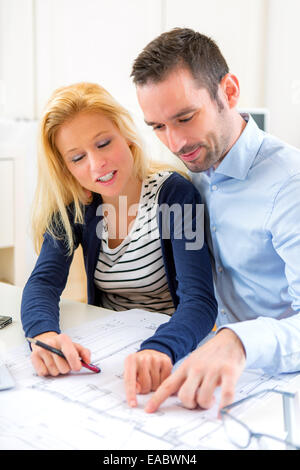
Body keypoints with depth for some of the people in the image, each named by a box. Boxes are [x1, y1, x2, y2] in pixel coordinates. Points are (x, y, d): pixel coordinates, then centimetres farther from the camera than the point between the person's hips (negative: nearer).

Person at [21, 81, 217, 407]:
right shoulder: (75, 206, -1)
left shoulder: (174, 192, -14)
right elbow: (44, 280, -11)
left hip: (172, 348, -3)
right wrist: (43, 334, -33)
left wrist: (160, 350, -44)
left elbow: (200, 299, -24)